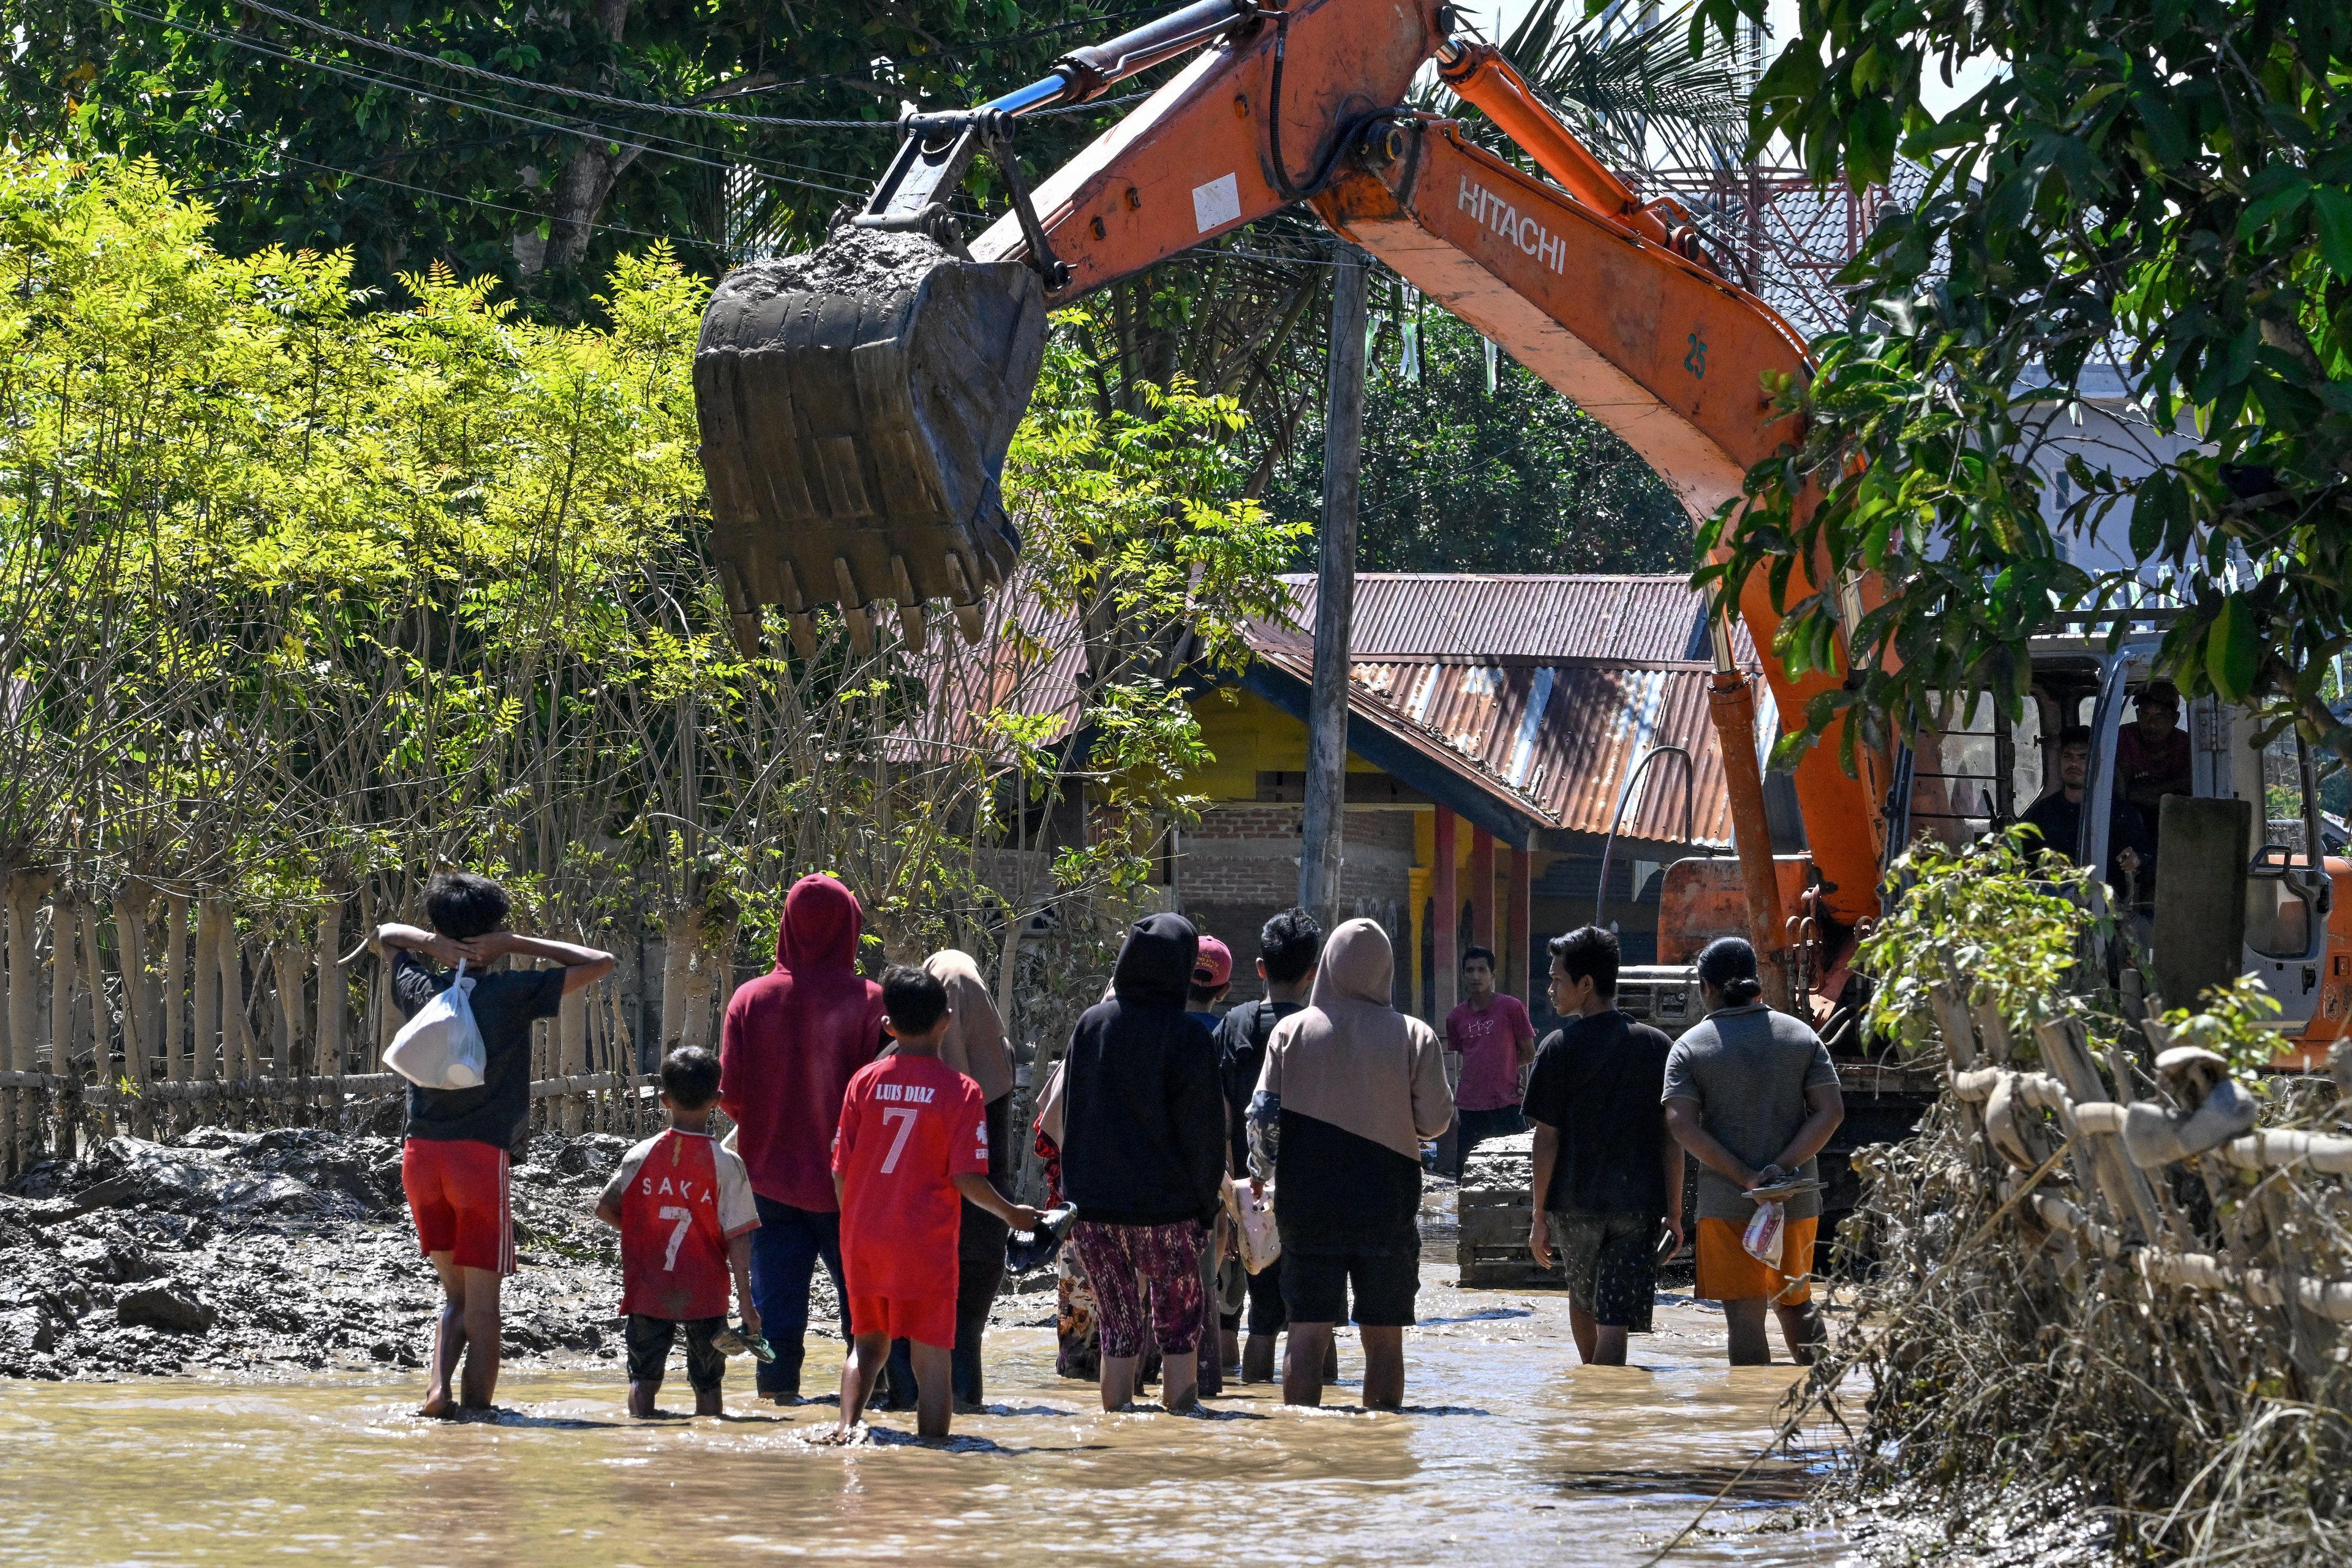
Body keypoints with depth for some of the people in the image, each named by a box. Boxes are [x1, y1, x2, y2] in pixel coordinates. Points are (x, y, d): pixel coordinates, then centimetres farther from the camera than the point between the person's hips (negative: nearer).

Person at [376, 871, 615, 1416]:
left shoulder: (419, 988, 7)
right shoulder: (512, 993, -5)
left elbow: (385, 934, 28)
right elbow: (600, 963, 0)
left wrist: (432, 944, 7)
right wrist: (517, 945, -2)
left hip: (421, 1156, 4)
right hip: (482, 1156, -4)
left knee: (455, 1293, 15)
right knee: (482, 1302, 2)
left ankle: (437, 1388, -5)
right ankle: (476, 1411, -2)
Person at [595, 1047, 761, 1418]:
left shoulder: (641, 1156, -3)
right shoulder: (726, 1164, -9)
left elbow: (605, 1209, 4)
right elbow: (738, 1238, -11)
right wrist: (747, 1303, -8)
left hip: (648, 1288, 1)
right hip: (705, 1295, -1)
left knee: (643, 1375, 7)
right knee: (708, 1381, 11)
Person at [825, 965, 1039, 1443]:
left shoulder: (864, 1081, 2)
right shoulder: (960, 1090, -7)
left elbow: (840, 1172, 2)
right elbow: (966, 1178, -11)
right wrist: (1012, 1214, 5)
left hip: (864, 1238, 3)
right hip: (926, 1243, -3)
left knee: (868, 1343, 18)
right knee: (933, 1359, 3)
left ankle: (848, 1422, -4)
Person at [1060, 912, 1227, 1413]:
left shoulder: (1090, 1024, 3)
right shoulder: (1188, 1037, -10)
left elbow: (1069, 1117, 9)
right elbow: (1204, 1131, -8)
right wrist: (1206, 1205, 1)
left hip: (1094, 1203, 4)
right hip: (1166, 1209, -4)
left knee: (1118, 1331, 9)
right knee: (1180, 1331, 7)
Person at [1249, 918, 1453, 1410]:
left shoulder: (1292, 1031, -2)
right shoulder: (1414, 1037, -5)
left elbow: (1262, 1116, 0)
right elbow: (1436, 1121, -2)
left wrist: (1263, 1173, 17)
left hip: (1308, 1206, 1)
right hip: (1387, 1204, -1)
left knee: (1307, 1334, 3)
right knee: (1384, 1338, 6)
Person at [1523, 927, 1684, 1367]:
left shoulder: (1559, 1048, -7)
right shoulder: (1658, 1046, 1)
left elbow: (1547, 1138, -7)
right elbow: (1672, 1137, 1)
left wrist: (1539, 1216, 0)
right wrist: (1674, 1212, 6)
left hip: (1574, 1202, 0)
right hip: (1638, 1205, 0)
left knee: (1582, 1297, 23)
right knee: (1615, 1318, -3)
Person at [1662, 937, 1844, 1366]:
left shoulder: (1690, 1047, -3)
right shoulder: (1801, 1036, 5)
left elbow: (1682, 1125, -14)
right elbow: (1830, 1111, -3)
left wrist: (1744, 1177, -16)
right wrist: (1783, 1166, -11)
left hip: (1727, 1202, -3)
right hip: (1798, 1199, 3)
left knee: (1744, 1314, -1)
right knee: (1796, 1302, 19)